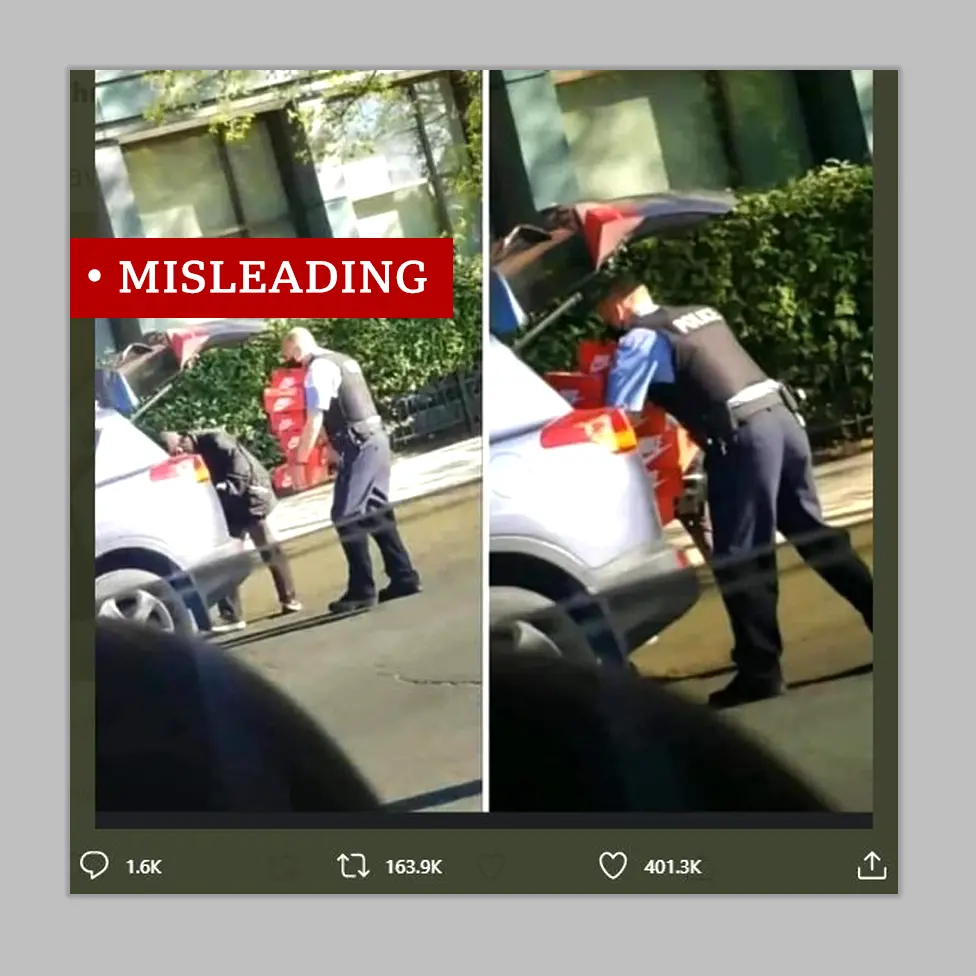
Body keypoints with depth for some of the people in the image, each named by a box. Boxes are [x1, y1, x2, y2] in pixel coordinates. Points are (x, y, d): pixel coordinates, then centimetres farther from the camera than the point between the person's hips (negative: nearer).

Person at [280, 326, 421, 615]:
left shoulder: (319, 368, -10)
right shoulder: (343, 361, 19)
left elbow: (315, 421, -15)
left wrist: (299, 459, -10)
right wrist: (335, 449, 23)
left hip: (359, 446, -10)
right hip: (374, 440, 10)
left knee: (346, 517, -6)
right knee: (377, 512, 14)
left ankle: (362, 591, -5)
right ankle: (404, 579, 16)